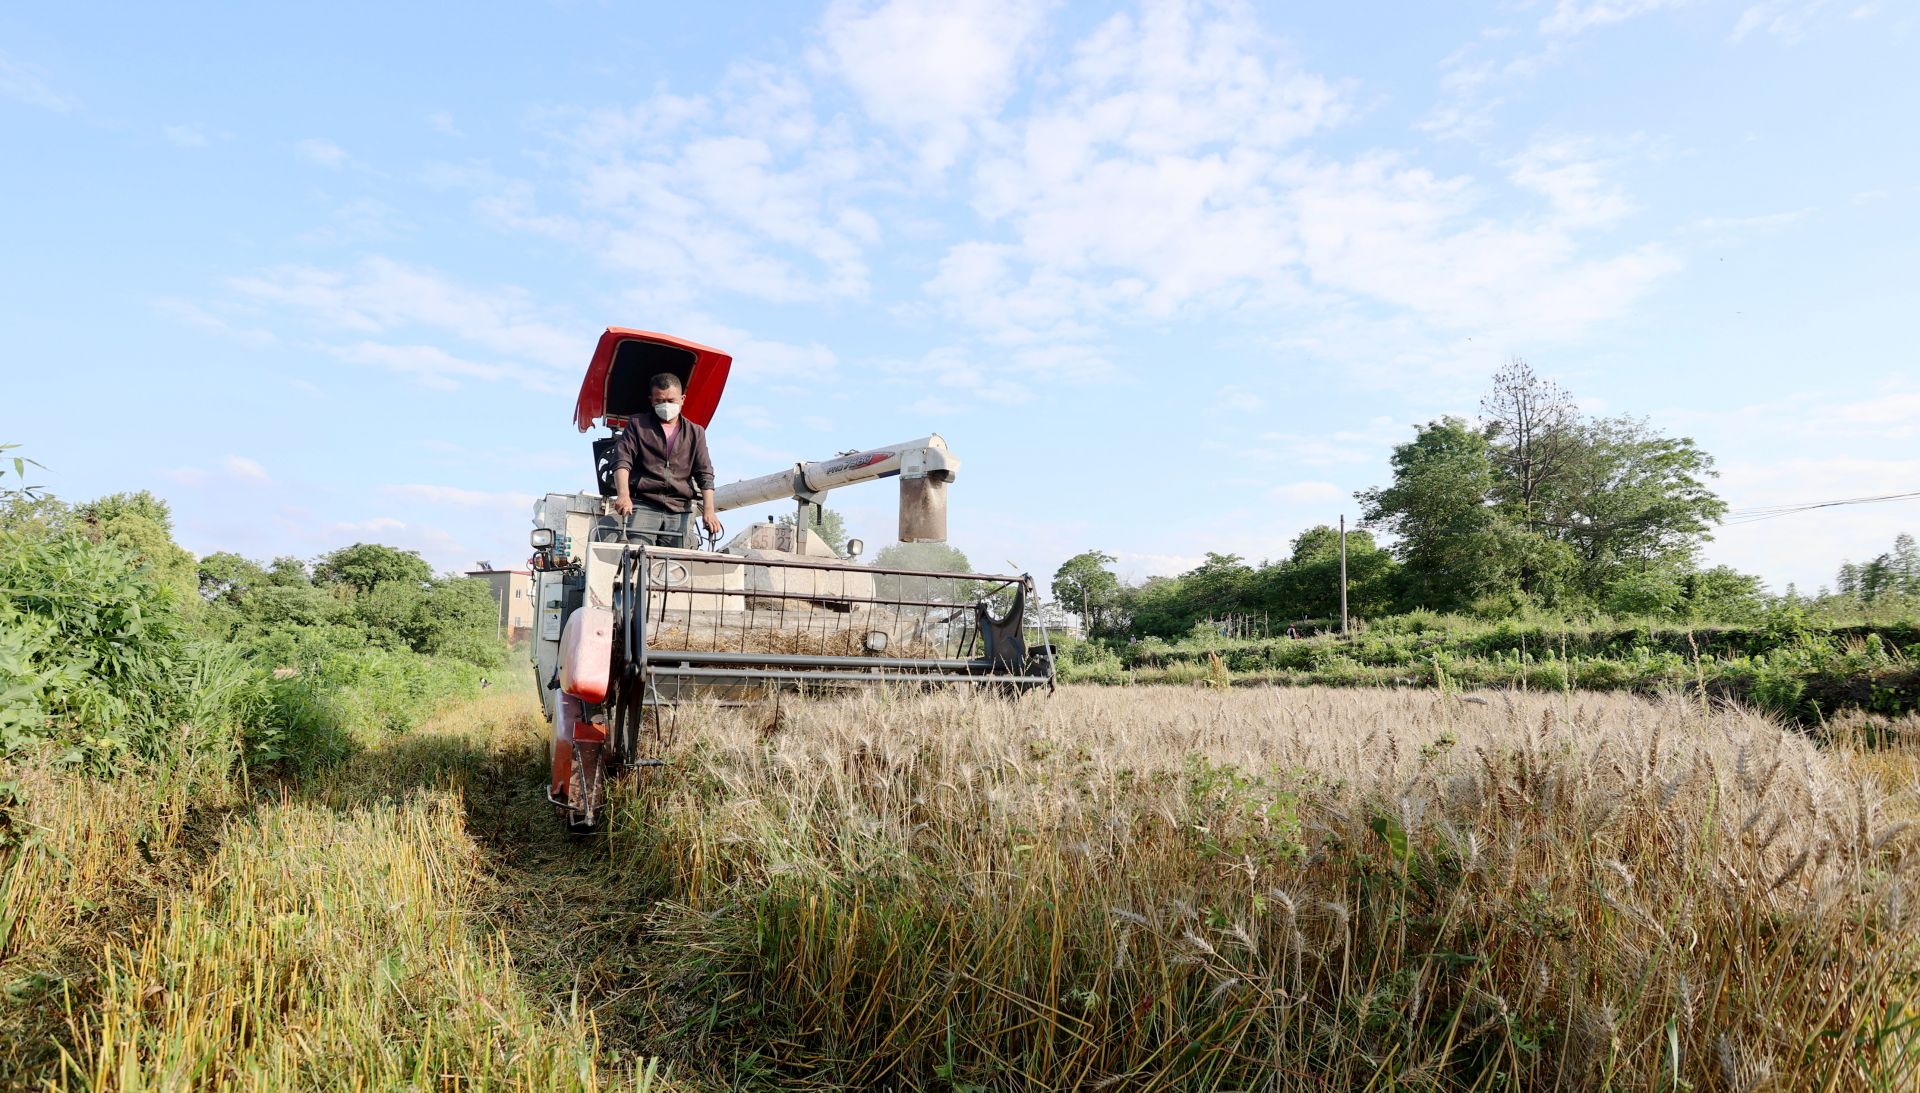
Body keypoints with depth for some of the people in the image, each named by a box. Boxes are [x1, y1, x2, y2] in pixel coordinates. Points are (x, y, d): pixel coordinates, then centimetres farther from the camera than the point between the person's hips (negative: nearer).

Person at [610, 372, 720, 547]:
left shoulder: (695, 433, 16)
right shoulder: (637, 425, 12)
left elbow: (704, 473, 9)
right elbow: (622, 461, 1)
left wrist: (708, 510, -5)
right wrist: (623, 494, -18)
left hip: (678, 511, 2)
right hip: (643, 505, -2)